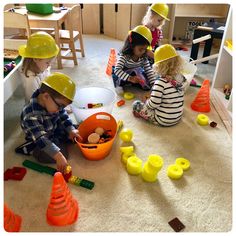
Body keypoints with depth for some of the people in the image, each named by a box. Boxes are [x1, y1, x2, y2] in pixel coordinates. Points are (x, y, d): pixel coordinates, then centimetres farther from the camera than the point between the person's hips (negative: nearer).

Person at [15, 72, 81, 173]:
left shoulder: (54, 103, -17)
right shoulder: (31, 115, -38)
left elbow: (63, 116, 0)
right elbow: (41, 139, -41)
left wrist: (71, 130, -11)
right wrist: (58, 156, -46)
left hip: (55, 130, 7)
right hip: (38, 141, -6)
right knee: (62, 153, -23)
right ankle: (28, 149, -6)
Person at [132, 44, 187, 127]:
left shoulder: (161, 82, -26)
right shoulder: (182, 78, -5)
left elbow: (154, 104, -26)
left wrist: (147, 102, -4)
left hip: (162, 120, -7)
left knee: (136, 104, 4)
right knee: (149, 100, 25)